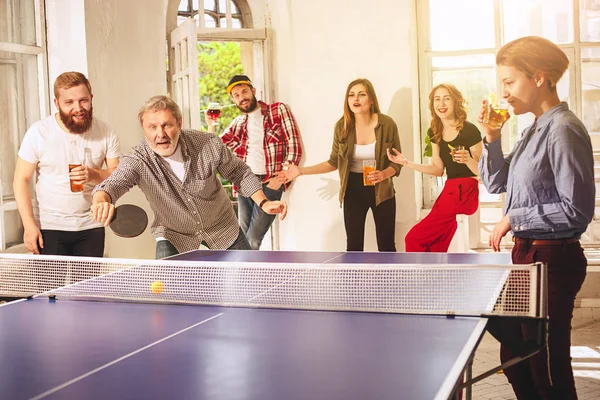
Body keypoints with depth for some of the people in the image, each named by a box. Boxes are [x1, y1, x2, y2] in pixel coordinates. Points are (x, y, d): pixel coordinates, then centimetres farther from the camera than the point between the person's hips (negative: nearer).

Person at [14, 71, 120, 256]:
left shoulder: (105, 133, -1)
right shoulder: (38, 132, -6)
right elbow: (22, 180, -4)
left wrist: (93, 175, -21)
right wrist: (29, 225, -11)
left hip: (91, 227, 2)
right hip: (49, 227, -2)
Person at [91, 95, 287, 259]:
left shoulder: (209, 145, -24)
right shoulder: (137, 161, -26)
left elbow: (240, 173, -8)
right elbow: (112, 184, -43)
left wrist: (263, 202, -18)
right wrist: (101, 201, -66)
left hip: (222, 228, 1)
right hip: (174, 235, -1)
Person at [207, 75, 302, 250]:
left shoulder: (279, 110, 0)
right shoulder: (238, 123, 14)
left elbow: (294, 146, -5)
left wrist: (282, 177, -12)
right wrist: (211, 125, 0)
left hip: (269, 184, -5)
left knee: (252, 241, -10)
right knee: (243, 239, 10)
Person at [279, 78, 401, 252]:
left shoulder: (387, 124, -12)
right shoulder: (342, 126, -7)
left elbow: (397, 161, -3)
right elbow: (334, 162, 2)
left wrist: (384, 174, -24)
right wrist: (302, 170, -7)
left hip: (381, 190, -1)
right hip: (353, 190, 1)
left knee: (386, 245, 7)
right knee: (354, 245, 6)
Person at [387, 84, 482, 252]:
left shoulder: (470, 131, -15)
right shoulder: (434, 132, 6)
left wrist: (467, 159, -32)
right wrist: (406, 163, 3)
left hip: (464, 194, -8)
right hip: (449, 192, 8)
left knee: (414, 239, -10)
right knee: (435, 249, 13)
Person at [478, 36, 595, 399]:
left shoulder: (564, 130, -17)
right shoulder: (534, 130, 11)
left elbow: (576, 210, -21)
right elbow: (496, 184, 17)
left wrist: (515, 219, -15)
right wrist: (492, 139, 3)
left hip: (552, 260, -9)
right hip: (526, 254, 9)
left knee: (548, 369, 3)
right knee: (514, 358, 18)